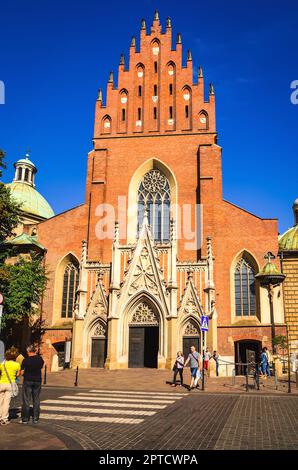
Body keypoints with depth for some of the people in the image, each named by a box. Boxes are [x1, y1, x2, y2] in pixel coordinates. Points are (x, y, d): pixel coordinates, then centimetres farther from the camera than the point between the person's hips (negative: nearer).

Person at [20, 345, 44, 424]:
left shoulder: (26, 360, -12)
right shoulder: (40, 359, -2)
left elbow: (22, 372, -11)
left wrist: (26, 374, 11)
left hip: (28, 381, -3)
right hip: (37, 381, 3)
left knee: (26, 400, 6)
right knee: (36, 400, 10)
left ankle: (25, 419, 9)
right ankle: (35, 419, 13)